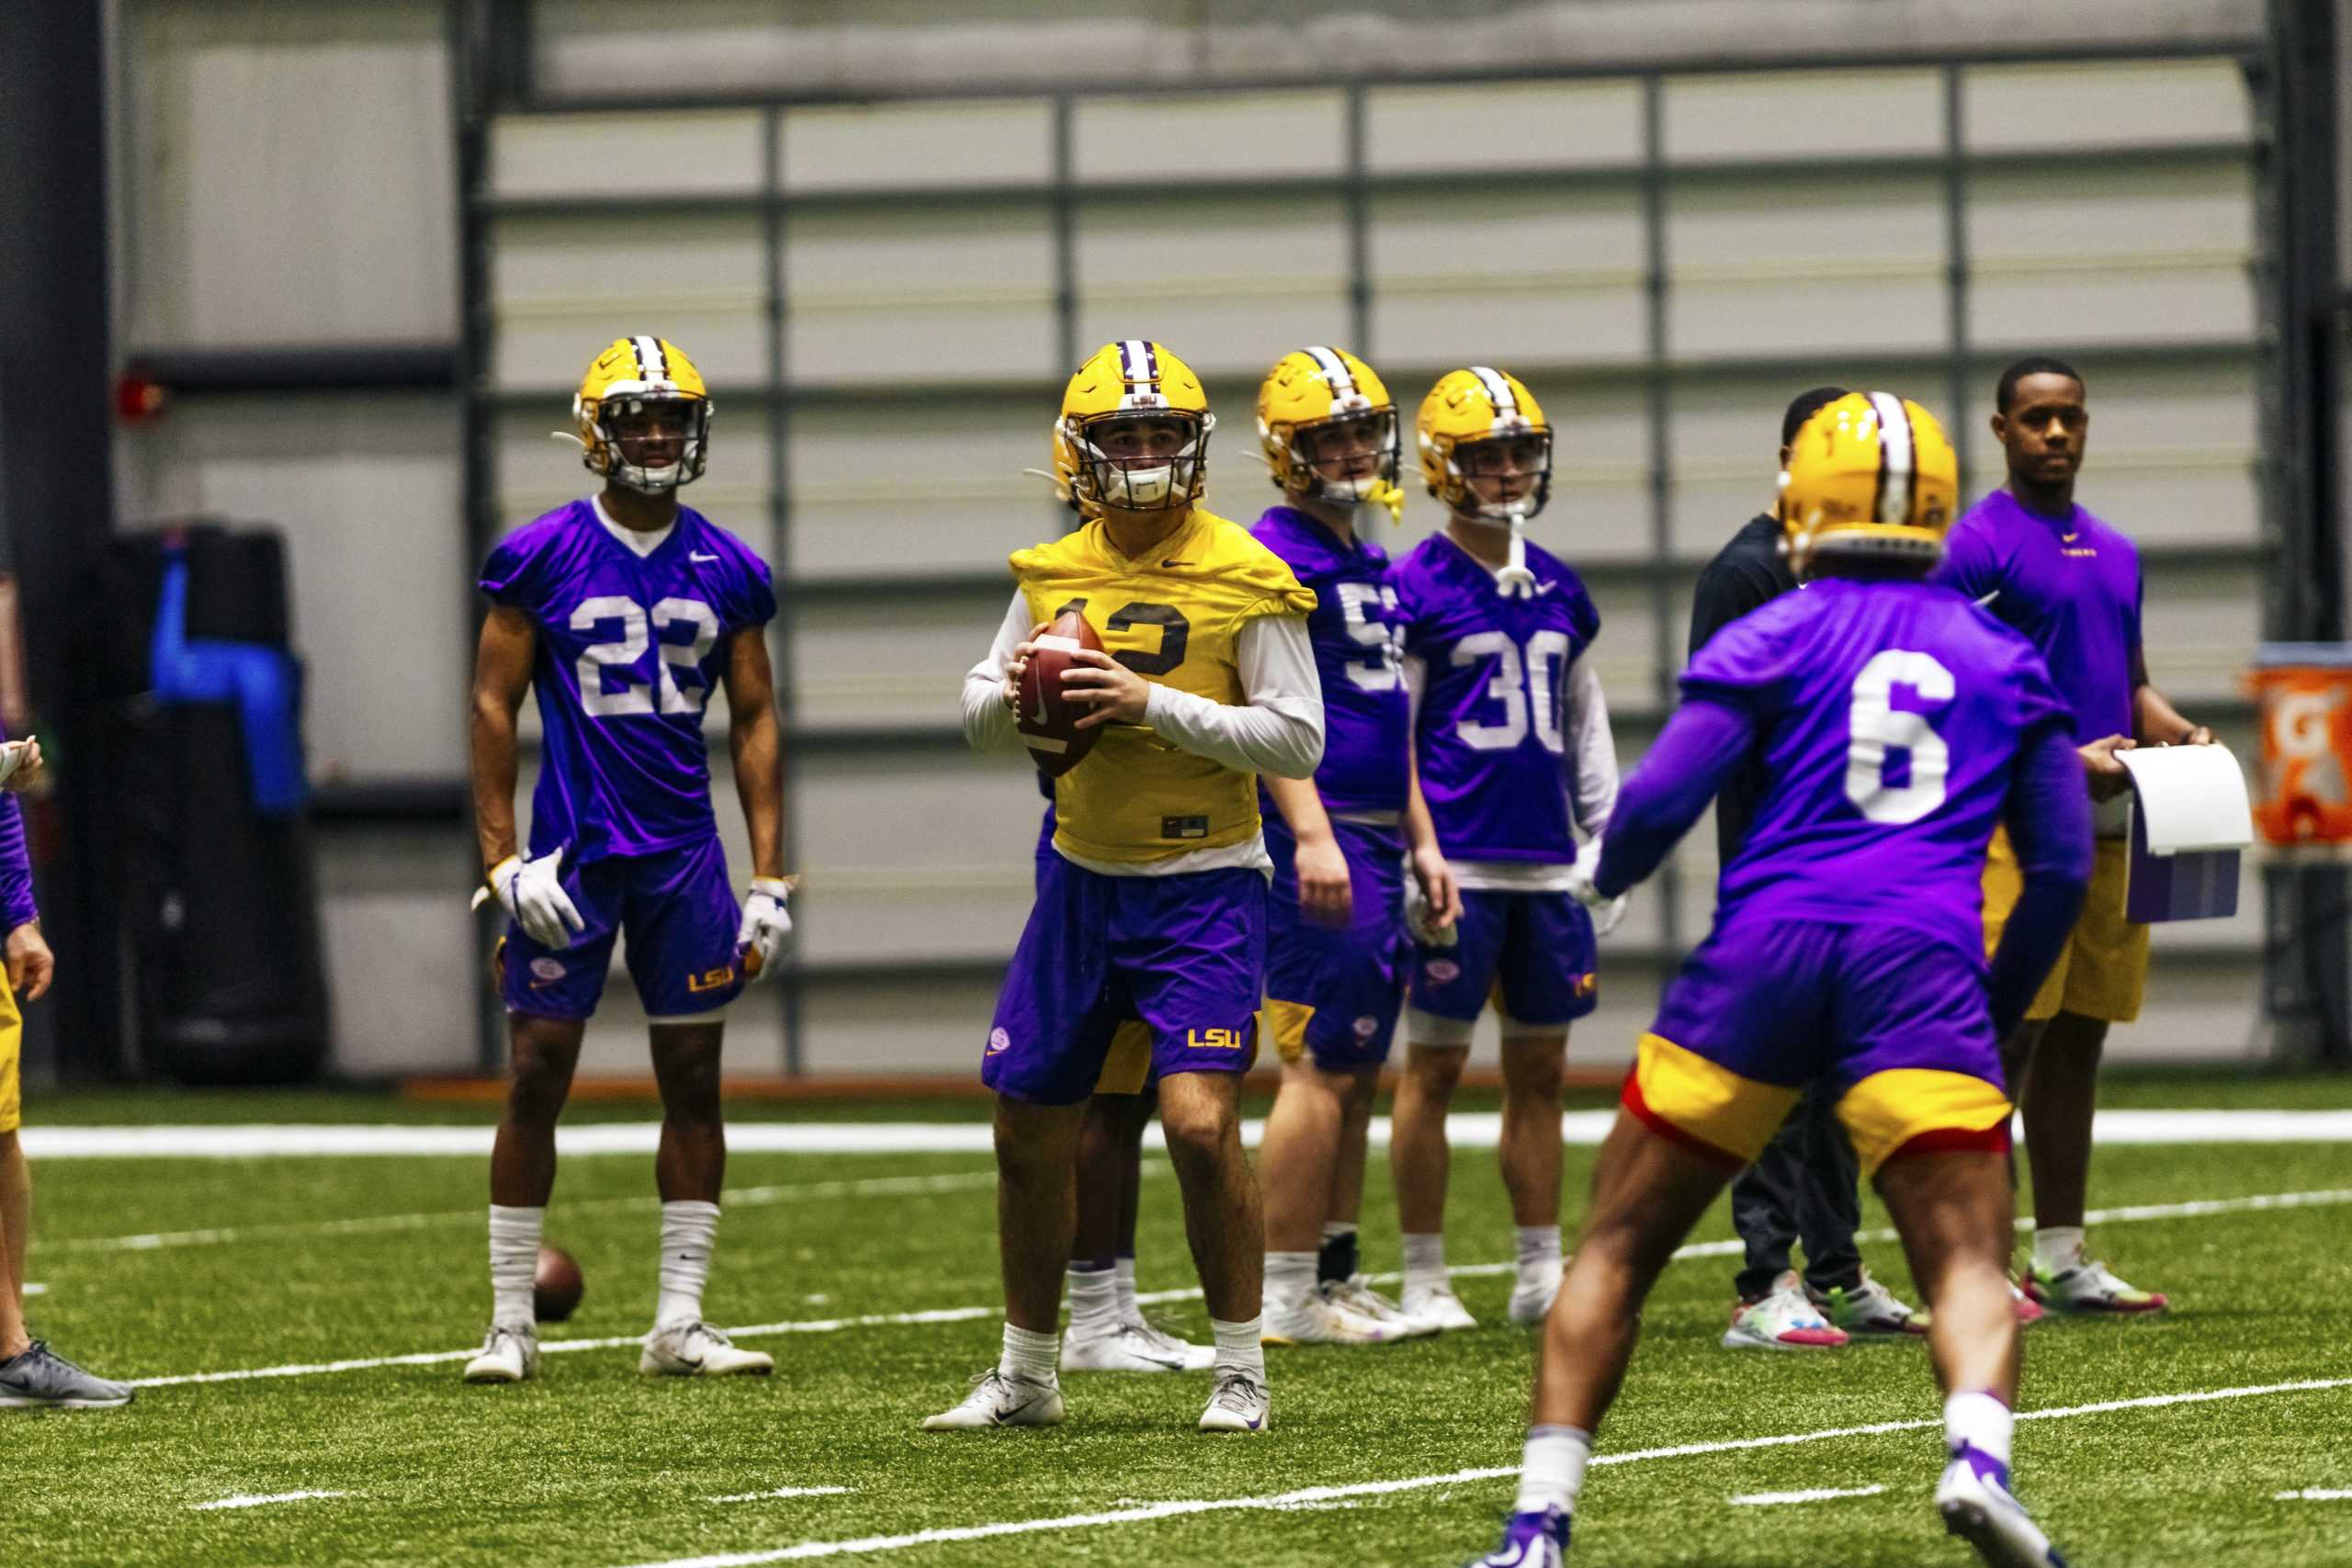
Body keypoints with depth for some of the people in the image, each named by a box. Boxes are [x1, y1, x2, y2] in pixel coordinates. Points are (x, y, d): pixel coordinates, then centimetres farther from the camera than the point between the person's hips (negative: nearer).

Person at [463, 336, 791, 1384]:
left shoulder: (728, 572, 6)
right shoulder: (541, 559, -3)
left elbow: (753, 723, 9)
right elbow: (493, 708, -2)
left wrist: (769, 876, 3)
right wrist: (503, 862, -8)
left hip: (684, 854, 3)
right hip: (571, 855, -3)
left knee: (693, 1080, 3)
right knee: (537, 1079, -2)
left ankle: (679, 1325, 8)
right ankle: (510, 1324, 5)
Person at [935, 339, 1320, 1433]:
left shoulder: (1243, 579, -10)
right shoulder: (1053, 575, 5)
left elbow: (1297, 742, -13)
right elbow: (980, 724, 13)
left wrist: (1161, 706, -22)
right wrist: (1011, 692, -10)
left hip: (1203, 889, -5)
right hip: (1083, 881, 6)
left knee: (1200, 1124, -17)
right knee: (1029, 1131, 10)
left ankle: (1242, 1371, -1)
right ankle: (1026, 1374, 27)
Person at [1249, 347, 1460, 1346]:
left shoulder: (1368, 568, 18)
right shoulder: (1276, 556, -10)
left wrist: (1421, 844, 23)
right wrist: (1312, 834, -24)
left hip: (1375, 842, 10)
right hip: (1320, 839, -10)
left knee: (1356, 1072, 12)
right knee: (1322, 1067, -10)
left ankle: (1336, 1275, 18)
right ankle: (1286, 1297, -8)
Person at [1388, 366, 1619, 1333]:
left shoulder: (1559, 591, 13)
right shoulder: (1417, 588, -4)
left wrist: (1606, 845, 14)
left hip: (1546, 867, 5)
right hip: (1459, 866, -5)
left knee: (1539, 1068, 9)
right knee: (1433, 1066, -1)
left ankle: (1542, 1272, 15)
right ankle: (1424, 1278, 4)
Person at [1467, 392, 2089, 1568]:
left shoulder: (1774, 639, 8)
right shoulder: (2005, 662, 17)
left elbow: (1657, 804, -1)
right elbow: (2061, 867, 15)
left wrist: (1606, 877, 21)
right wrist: (1998, 1008, 28)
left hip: (1765, 953, -1)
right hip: (1921, 964, 1)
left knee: (1617, 1251, 12)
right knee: (1968, 1269, -3)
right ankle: (1979, 1457, -34)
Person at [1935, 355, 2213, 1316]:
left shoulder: (2114, 553, 18)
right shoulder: (1979, 547, -6)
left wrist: (2179, 734, 6)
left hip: (2106, 822, 7)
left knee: (2077, 1039, 10)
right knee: (2006, 1037, -9)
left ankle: (2061, 1256, 15)